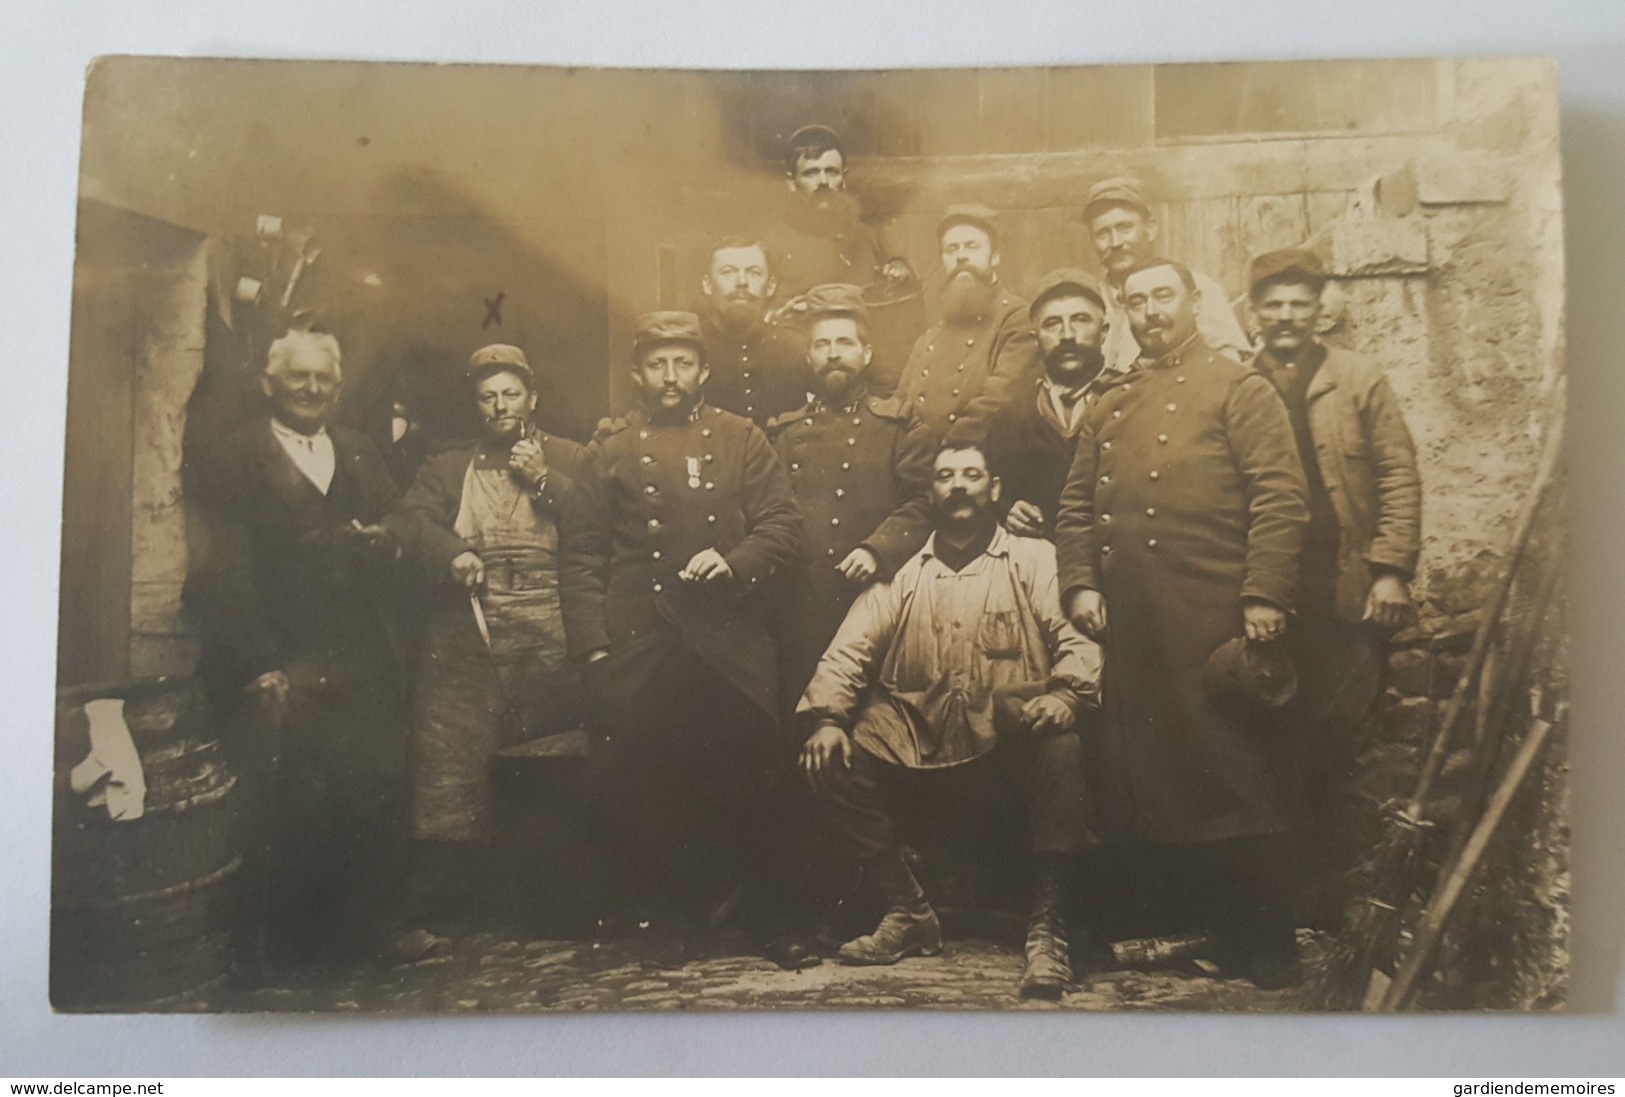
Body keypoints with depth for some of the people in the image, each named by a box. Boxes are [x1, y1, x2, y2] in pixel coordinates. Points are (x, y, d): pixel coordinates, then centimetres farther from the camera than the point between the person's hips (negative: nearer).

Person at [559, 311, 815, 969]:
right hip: (640, 648, 1)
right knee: (651, 792, 4)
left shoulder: (740, 439, 12)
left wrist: (734, 563, -14)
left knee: (753, 785, 0)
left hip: (733, 640, 0)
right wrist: (592, 644, -1)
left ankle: (778, 922, 15)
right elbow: (581, 554, 8)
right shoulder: (610, 450, 12)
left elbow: (783, 524, 6)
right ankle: (672, 923, 21)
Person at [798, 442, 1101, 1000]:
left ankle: (1046, 928, -23)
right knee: (836, 762, -18)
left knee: (1062, 750, -34)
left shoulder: (1035, 560, 11)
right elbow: (850, 649, 8)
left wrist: (1066, 693, -25)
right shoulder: (900, 573, 16)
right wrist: (827, 718, -10)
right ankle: (909, 913, -1)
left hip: (1012, 739, -3)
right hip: (918, 740, 3)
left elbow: (1075, 633, -3)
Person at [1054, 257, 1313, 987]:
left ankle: (1267, 943, 13)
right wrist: (1080, 583, 4)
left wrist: (1266, 596, -15)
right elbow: (1076, 505, 18)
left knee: (1235, 764, -1)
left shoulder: (1236, 387, 3)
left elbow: (1281, 495, -6)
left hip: (1217, 624, -5)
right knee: (1154, 773, 8)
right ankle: (1211, 924, 22)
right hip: (1133, 627, 6)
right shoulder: (1108, 407, 20)